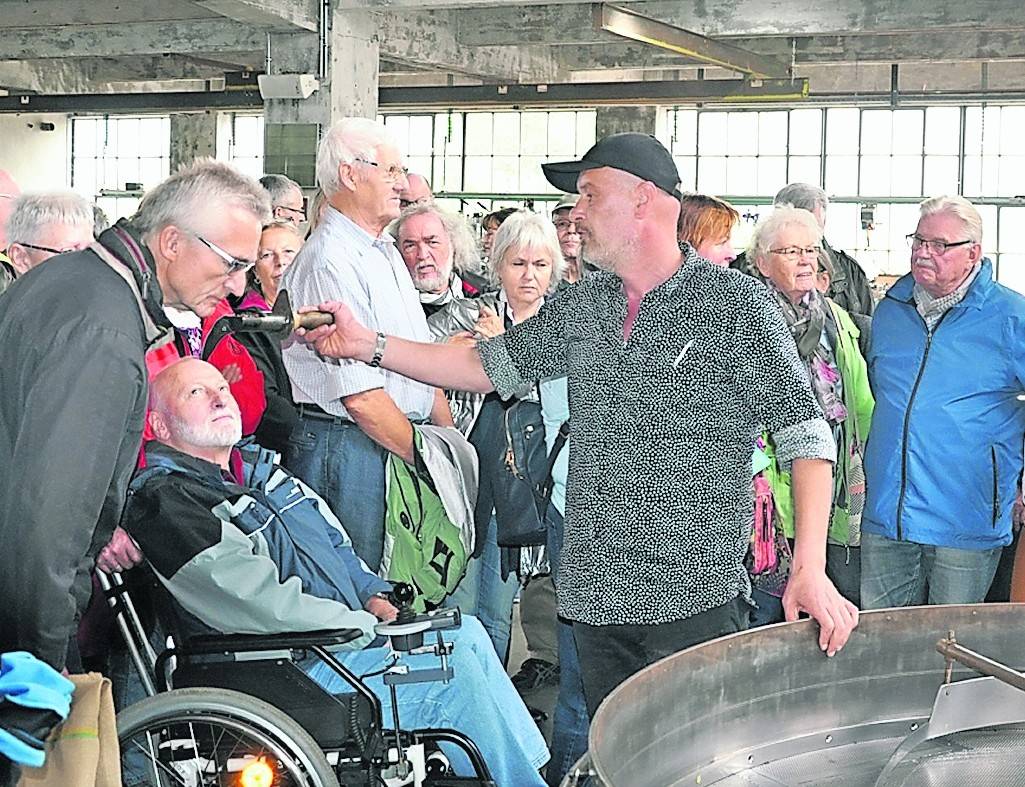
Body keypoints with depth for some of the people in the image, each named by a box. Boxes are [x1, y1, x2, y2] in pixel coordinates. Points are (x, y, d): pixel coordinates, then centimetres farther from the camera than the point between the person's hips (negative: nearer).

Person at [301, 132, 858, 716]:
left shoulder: (738, 305, -6)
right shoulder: (580, 308, 13)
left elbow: (806, 437, -8)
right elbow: (490, 366, 20)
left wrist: (810, 570, -16)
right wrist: (369, 344, 12)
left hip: (697, 601, -6)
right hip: (597, 596, 6)